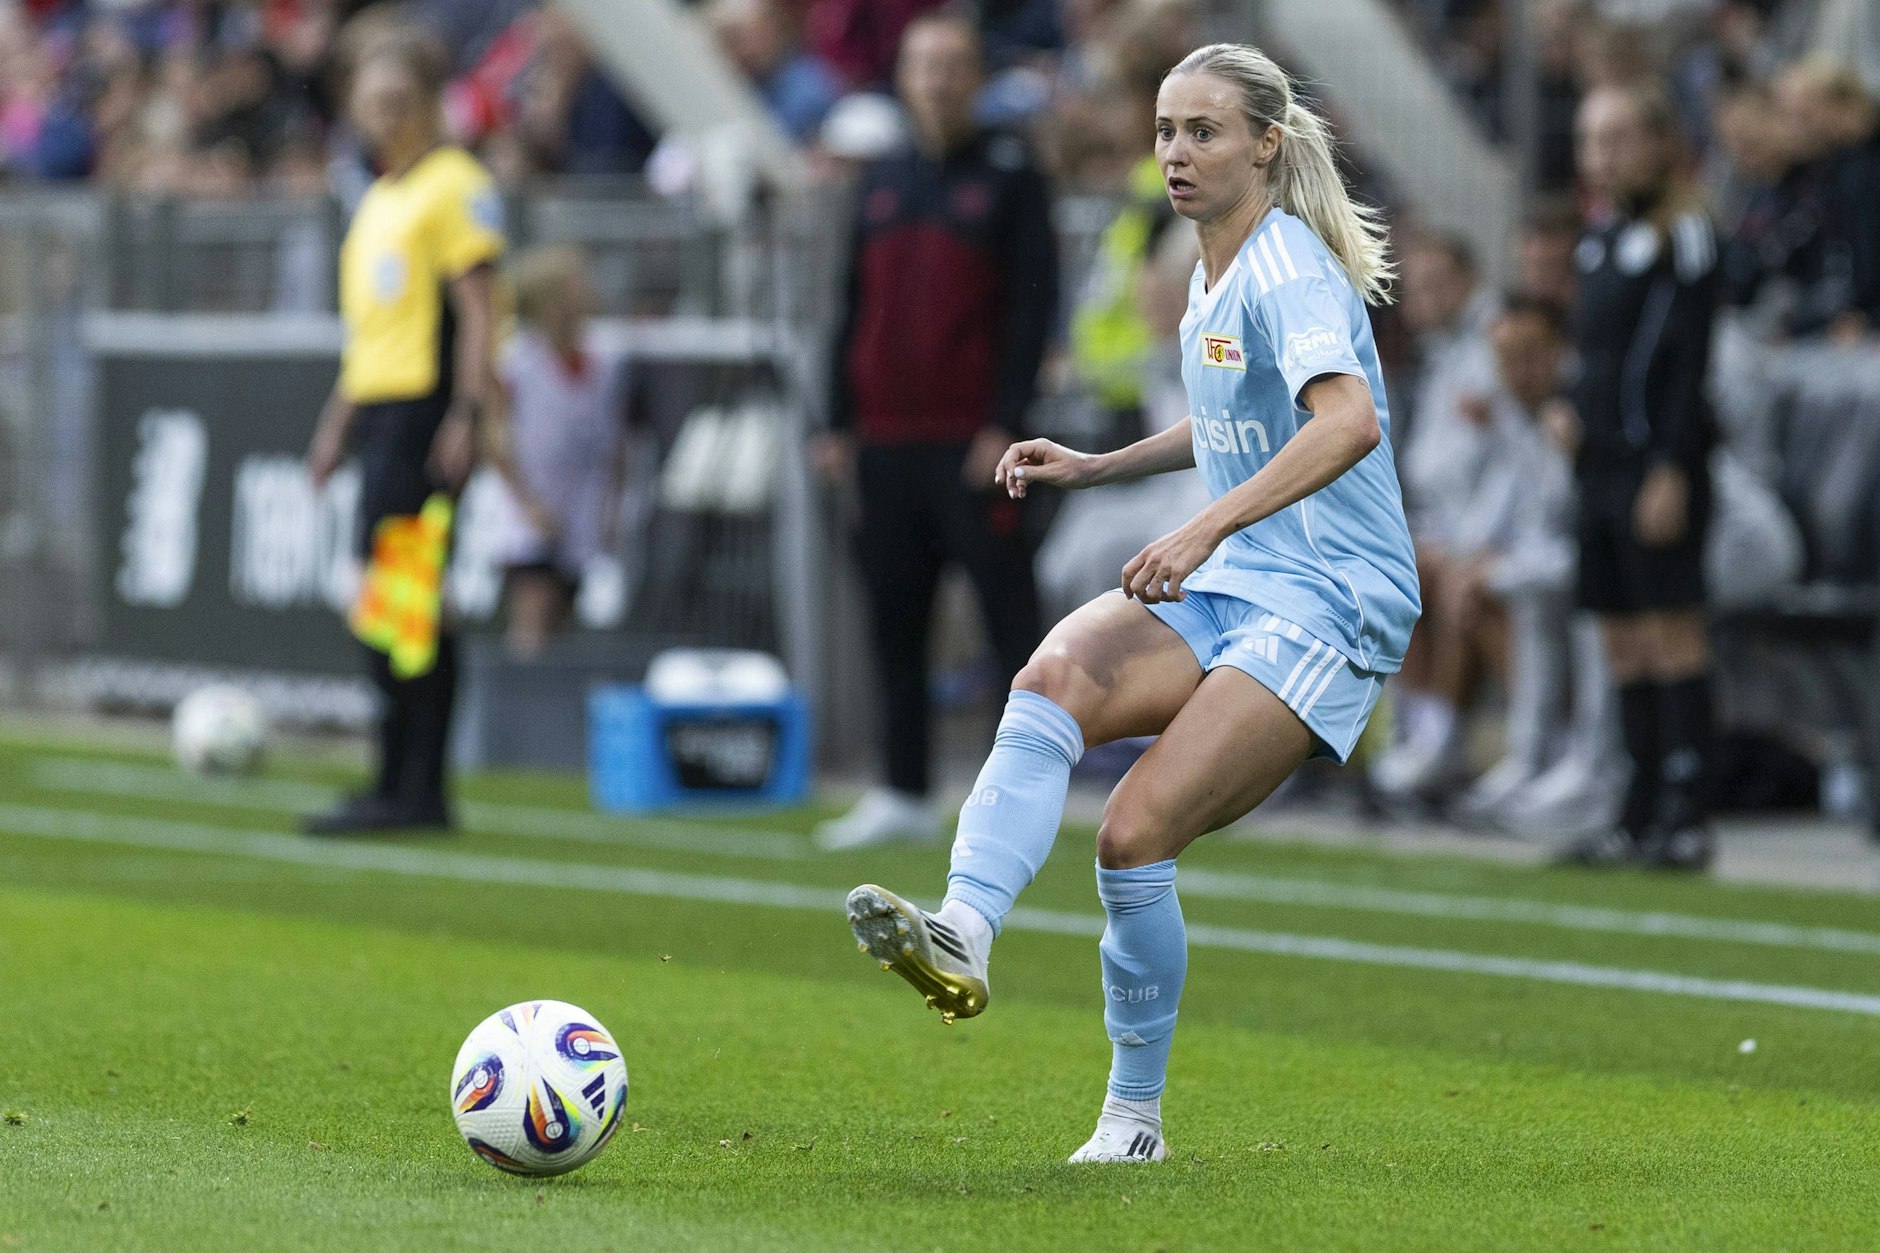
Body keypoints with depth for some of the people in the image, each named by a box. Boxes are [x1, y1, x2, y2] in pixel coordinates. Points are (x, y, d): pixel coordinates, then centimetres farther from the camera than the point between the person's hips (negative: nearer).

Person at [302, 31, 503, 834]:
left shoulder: (454, 186, -6)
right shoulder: (379, 197, 21)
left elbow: (476, 309, -12)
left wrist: (465, 415, -19)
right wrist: (338, 423, 25)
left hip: (426, 411, -9)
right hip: (379, 408, 9)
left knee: (405, 602, -11)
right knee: (396, 608, 7)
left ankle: (408, 789, -9)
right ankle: (411, 789, 9)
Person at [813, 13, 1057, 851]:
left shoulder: (1010, 178, 0)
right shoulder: (882, 184, 16)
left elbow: (1033, 306, -6)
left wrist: (1005, 425, -14)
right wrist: (839, 423, 12)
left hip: (972, 442, -6)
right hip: (887, 438, 6)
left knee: (1008, 613, -6)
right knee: (895, 625, 7)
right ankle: (904, 796, 13)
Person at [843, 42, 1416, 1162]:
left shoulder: (1287, 267, -14)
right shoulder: (1214, 271, 14)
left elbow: (1349, 420, -33)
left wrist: (1209, 526, -41)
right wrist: (1096, 468, 19)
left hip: (1331, 608, -8)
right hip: (1227, 593, 8)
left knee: (1135, 834, -18)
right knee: (1055, 678, -23)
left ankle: (1136, 1113, 1)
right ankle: (961, 935, -42)